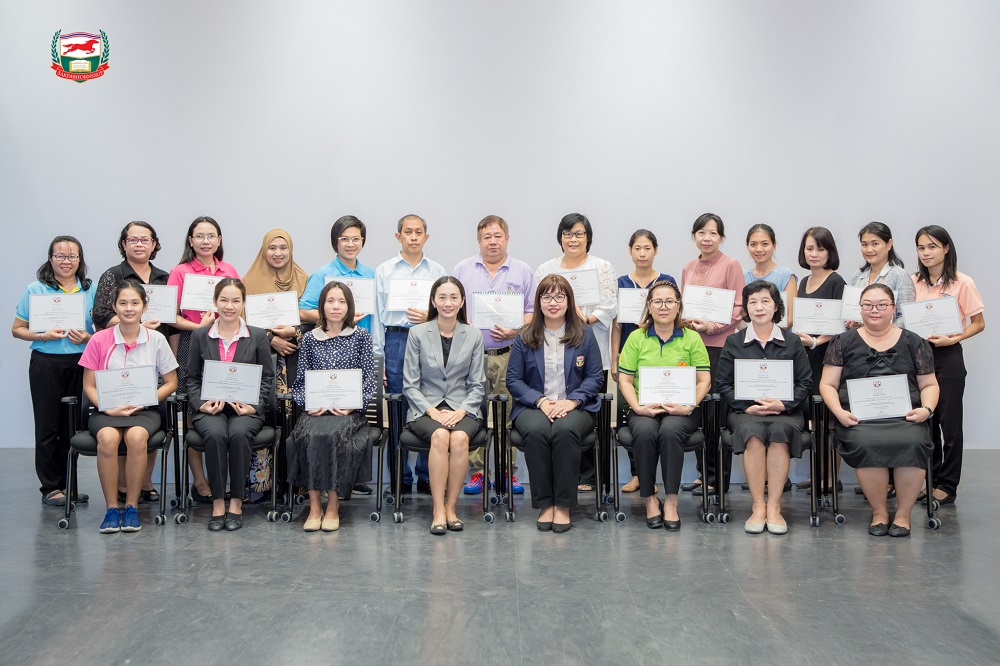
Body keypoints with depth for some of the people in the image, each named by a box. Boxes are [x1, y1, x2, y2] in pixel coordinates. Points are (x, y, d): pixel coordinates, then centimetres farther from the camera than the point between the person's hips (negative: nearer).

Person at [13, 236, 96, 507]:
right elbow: (17, 329, 2)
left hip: (80, 364, 2)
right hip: (46, 365, -2)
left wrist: (88, 337, -9)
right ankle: (50, 487, 10)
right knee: (48, 426, 2)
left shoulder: (91, 291, 6)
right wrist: (43, 335, -15)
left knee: (73, 426, 7)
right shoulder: (35, 290, 1)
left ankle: (68, 484, 18)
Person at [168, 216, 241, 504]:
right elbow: (172, 318, -3)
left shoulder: (229, 271, 12)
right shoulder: (180, 272, 1)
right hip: (192, 346, -3)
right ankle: (199, 481, 7)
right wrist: (200, 326, -15)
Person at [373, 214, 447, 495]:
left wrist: (431, 318, -9)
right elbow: (377, 314, 8)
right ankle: (399, 478, 10)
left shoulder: (437, 271, 11)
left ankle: (427, 477, 8)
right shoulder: (384, 270, 10)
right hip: (396, 341, 0)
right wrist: (377, 357, 2)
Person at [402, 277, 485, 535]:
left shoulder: (474, 336, 8)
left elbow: (477, 385, 7)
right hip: (425, 409, -1)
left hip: (462, 409, 1)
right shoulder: (418, 334, 4)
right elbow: (410, 385, 2)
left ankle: (451, 506, -19)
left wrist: (461, 411, -10)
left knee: (460, 437, -33)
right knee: (440, 436, -34)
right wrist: (432, 411, -12)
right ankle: (439, 510, -26)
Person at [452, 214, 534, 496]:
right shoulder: (463, 269, 11)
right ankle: (476, 472, 9)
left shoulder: (523, 272, 8)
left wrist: (514, 330, -11)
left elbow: (532, 312, 6)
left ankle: (507, 472, 10)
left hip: (508, 354, -1)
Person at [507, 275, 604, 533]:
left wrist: (572, 400, -12)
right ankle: (544, 504, -21)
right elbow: (513, 379, 4)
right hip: (533, 405, 1)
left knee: (565, 430, -35)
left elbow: (595, 376, 4)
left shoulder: (584, 333, 8)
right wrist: (540, 401, -11)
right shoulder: (525, 337, 8)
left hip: (575, 406, 0)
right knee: (536, 430, -35)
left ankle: (563, 505, -23)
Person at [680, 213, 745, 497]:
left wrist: (712, 326, -17)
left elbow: (739, 308, -6)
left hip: (720, 344, -6)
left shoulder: (730, 265, -2)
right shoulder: (687, 269, 14)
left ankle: (719, 479, 5)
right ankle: (703, 473, 17)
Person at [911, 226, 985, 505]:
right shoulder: (913, 282, 5)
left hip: (947, 357, -4)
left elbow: (978, 324, -3)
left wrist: (953, 338, -17)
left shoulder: (962, 283, -7)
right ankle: (929, 479, 20)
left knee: (949, 421, 1)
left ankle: (947, 484, 8)